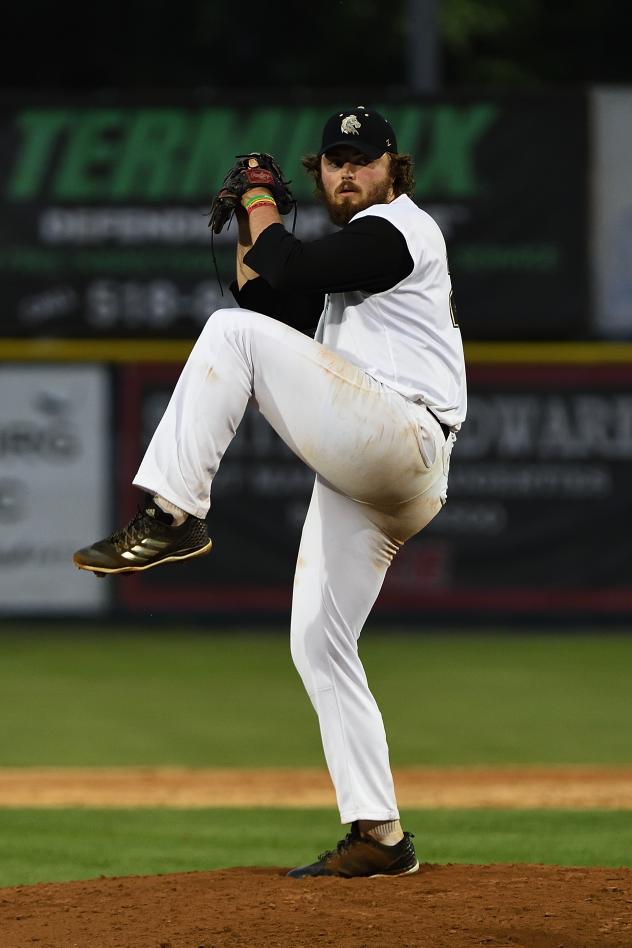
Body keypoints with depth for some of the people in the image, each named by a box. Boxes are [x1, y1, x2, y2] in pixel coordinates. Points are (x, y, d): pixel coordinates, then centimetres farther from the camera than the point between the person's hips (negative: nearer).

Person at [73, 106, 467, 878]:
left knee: (232, 333, -19)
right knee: (318, 646, 5)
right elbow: (266, 300, 28)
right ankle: (378, 837, 5)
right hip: (360, 480, 10)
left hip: (404, 440, -10)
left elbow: (293, 271, -13)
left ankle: (172, 514, -25)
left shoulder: (398, 229, -1)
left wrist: (263, 209, 4)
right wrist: (251, 236, 16)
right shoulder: (350, 249, 28)